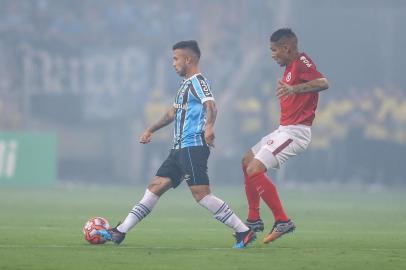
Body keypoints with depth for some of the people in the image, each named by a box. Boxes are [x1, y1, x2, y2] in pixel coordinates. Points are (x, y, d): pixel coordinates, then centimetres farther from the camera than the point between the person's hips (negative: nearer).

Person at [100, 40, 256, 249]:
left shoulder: (197, 82, -8)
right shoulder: (186, 85, 22)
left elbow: (210, 105, -27)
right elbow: (173, 113, 36)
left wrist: (209, 126, -46)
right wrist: (150, 130, 42)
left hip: (194, 146, -10)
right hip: (180, 148, 10)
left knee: (201, 194, -15)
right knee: (155, 187, 8)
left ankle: (244, 232, -12)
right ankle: (120, 232, 10)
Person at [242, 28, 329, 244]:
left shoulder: (302, 63, -15)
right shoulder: (291, 67, 16)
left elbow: (323, 83, -31)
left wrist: (294, 89, -41)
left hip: (295, 132, -11)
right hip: (285, 129, 11)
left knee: (255, 170, -19)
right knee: (247, 161, 21)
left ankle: (282, 221, -15)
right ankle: (254, 220, 24)